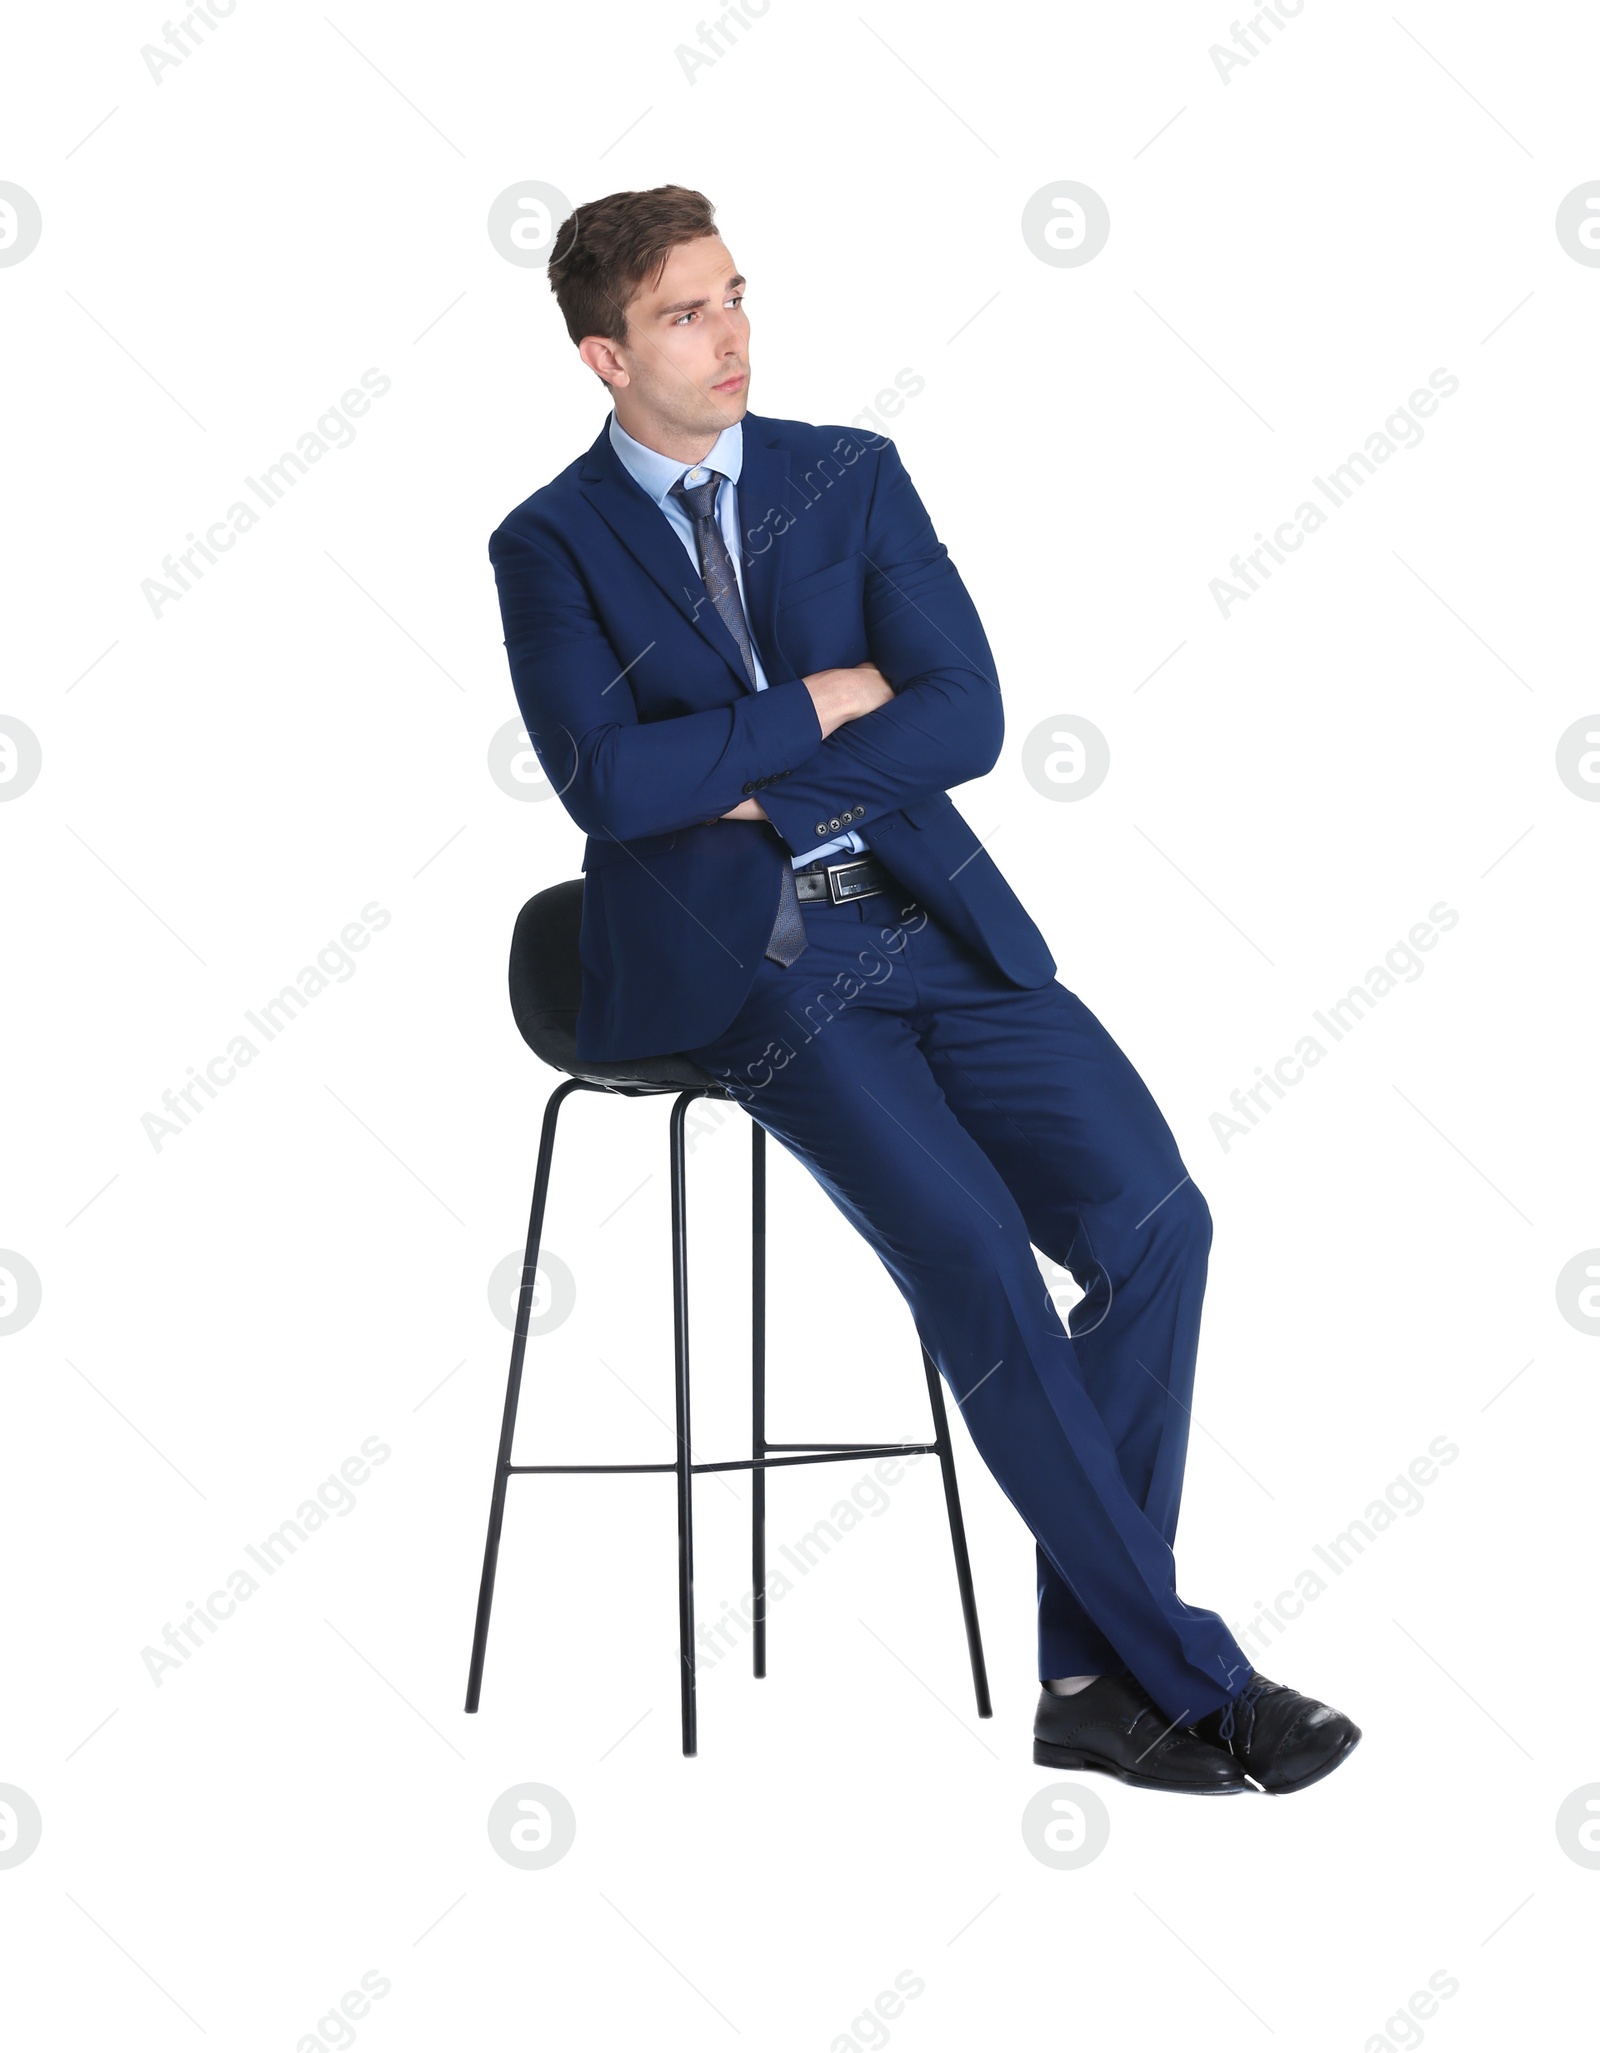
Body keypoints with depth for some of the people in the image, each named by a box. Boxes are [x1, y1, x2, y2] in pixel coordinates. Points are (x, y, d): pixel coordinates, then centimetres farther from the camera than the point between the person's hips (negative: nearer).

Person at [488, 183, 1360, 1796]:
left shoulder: (853, 477, 12)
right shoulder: (550, 546, 4)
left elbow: (966, 719, 0)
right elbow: (609, 780, -12)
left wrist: (739, 779, -8)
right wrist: (826, 702, -6)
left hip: (933, 919, 4)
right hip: (737, 958, -4)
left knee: (1150, 1217, -16)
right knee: (973, 1253, -24)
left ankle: (1096, 1674, -7)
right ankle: (1192, 1674, -14)